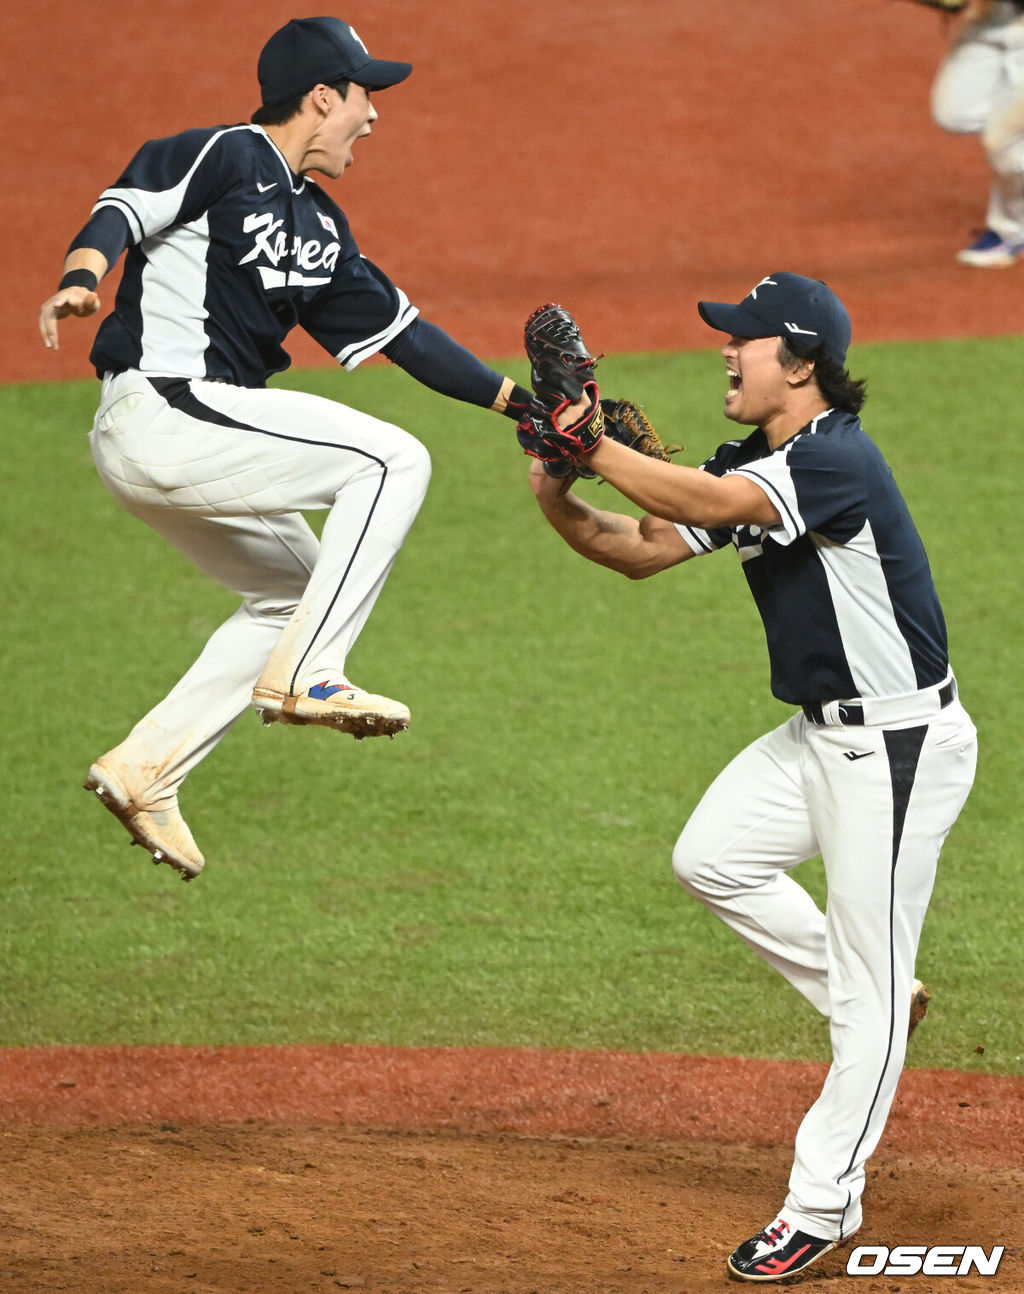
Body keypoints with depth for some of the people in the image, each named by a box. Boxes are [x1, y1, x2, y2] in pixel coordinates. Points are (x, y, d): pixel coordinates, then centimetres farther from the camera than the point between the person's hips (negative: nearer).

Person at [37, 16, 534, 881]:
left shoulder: (318, 226, 20)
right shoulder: (223, 157, -6)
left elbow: (400, 331, 21)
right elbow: (123, 210, -21)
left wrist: (518, 400, 18)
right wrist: (81, 280, -42)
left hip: (191, 437, 10)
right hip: (160, 413, -10)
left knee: (297, 594, 21)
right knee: (393, 461, -13)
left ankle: (146, 769, 16)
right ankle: (303, 674, -16)